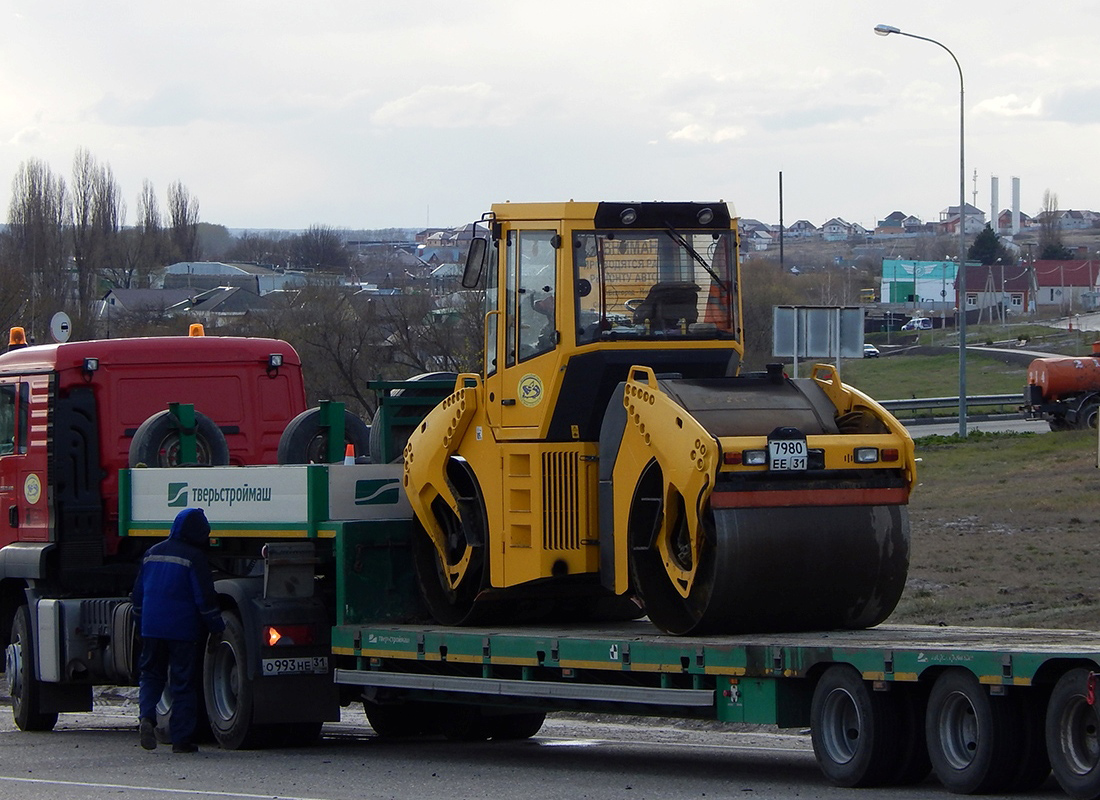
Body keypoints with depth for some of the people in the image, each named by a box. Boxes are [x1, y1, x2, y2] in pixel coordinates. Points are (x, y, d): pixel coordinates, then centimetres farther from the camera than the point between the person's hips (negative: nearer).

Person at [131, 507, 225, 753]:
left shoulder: (152, 553, 11)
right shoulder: (194, 557, -8)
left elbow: (138, 593, 17)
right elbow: (205, 597, -10)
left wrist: (141, 625, 28)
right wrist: (216, 628, -2)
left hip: (152, 628, 4)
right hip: (183, 629, -4)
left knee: (151, 675, 15)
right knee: (184, 684, 2)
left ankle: (146, 716, -12)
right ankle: (182, 739, 1)